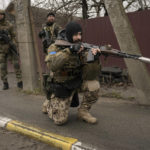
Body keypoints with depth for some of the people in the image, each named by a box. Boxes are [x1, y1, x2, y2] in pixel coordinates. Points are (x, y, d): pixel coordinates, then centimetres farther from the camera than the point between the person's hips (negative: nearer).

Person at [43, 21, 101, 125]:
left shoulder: (81, 48, -6)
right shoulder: (56, 47, -15)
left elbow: (92, 72, -15)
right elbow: (52, 65, -37)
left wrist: (94, 58, -35)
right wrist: (69, 50, -43)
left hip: (76, 81, 4)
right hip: (61, 87, -3)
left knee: (94, 85, -24)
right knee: (60, 120, -7)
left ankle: (84, 111, -2)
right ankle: (49, 105, 28)